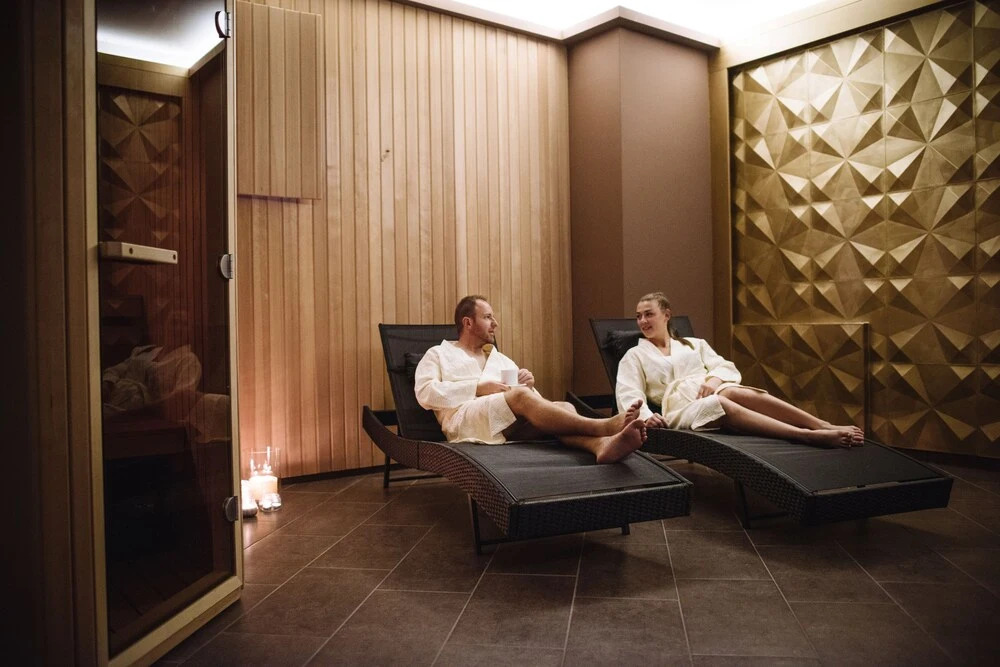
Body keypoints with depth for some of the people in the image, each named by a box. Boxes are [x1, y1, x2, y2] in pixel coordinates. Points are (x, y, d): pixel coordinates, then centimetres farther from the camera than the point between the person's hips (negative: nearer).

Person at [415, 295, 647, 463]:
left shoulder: (501, 359, 33)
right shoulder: (438, 354, 20)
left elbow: (533, 400, 26)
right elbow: (425, 393, 0)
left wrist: (529, 384, 1)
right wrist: (479, 388, -8)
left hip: (513, 424, 5)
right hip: (464, 419, -5)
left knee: (563, 407, -25)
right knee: (520, 396, -34)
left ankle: (602, 444, -58)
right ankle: (604, 426, -43)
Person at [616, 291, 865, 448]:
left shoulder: (694, 344, 27)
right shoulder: (634, 356, 18)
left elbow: (726, 367, 15)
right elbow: (628, 396, 3)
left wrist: (715, 379, -10)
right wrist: (645, 416, -19)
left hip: (712, 392, 3)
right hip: (680, 409, -3)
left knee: (734, 392, -36)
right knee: (721, 404, -38)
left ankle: (824, 426, -45)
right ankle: (813, 436, -54)